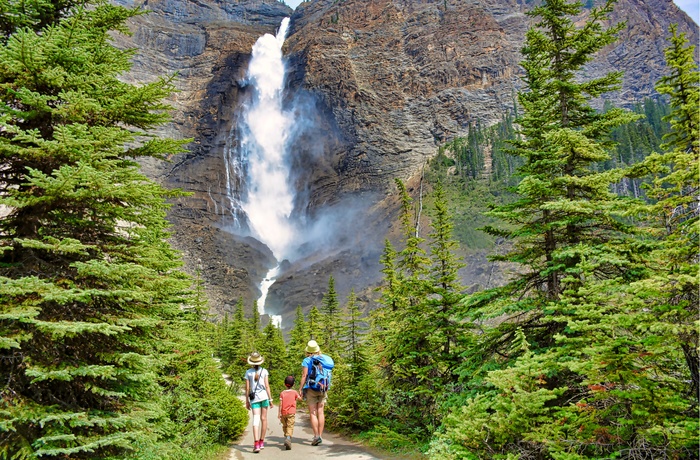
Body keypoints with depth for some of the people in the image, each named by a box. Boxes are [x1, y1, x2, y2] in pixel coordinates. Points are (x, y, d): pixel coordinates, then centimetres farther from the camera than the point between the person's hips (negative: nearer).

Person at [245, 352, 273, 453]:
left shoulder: (248, 372, 2)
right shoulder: (264, 371, 0)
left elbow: (247, 388, 2)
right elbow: (267, 386, -2)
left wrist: (247, 401, 10)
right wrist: (270, 399, 5)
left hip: (254, 398, 0)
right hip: (264, 396, 0)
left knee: (256, 420, -5)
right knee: (263, 419, 13)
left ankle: (256, 444, -19)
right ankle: (262, 442, 22)